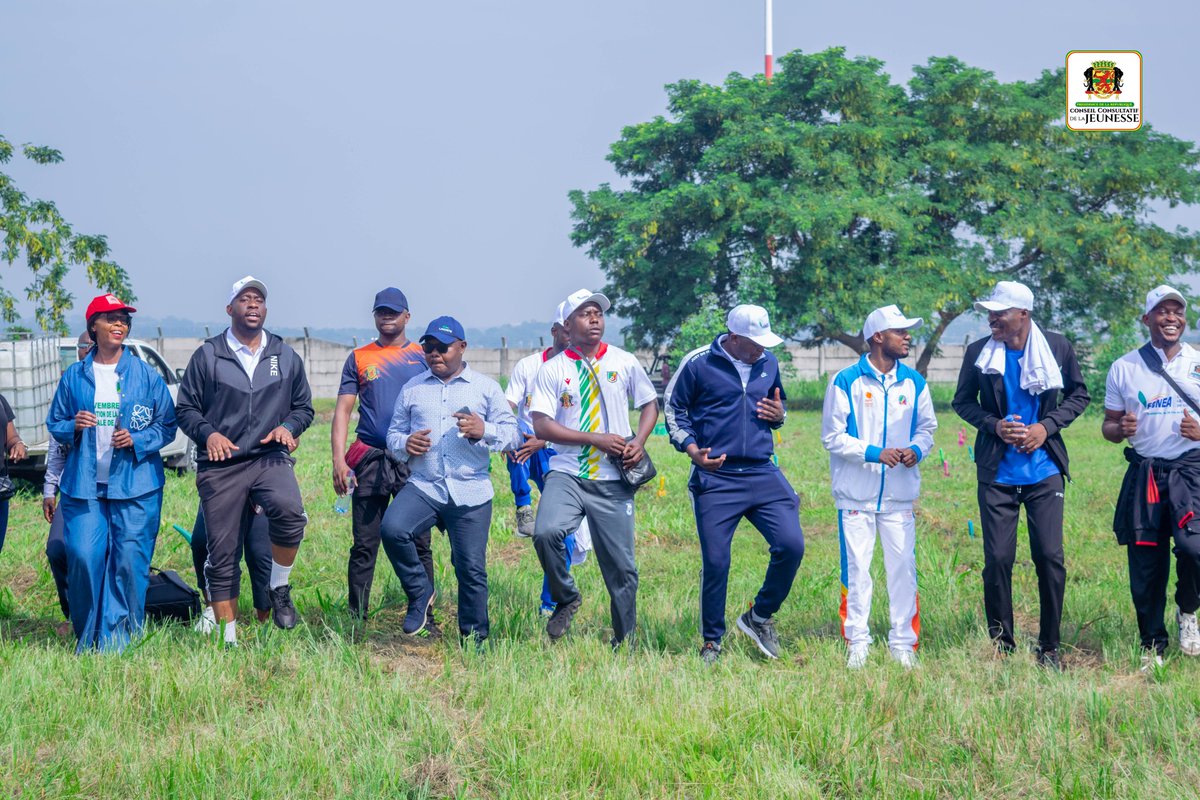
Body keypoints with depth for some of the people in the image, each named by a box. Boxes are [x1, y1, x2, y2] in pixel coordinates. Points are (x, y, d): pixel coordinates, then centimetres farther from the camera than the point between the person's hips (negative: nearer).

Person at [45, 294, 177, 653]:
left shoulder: (146, 375, 5)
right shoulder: (74, 376, 9)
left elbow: (167, 425, 7)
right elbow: (54, 424, 15)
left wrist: (137, 440, -10)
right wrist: (73, 426, -7)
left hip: (135, 485, -1)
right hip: (84, 484, 1)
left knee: (130, 561, -7)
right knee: (83, 557, -8)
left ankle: (118, 641, 3)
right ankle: (87, 638, 9)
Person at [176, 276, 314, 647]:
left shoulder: (286, 357, 13)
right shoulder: (207, 356, 6)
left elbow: (304, 407, 20)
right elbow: (186, 408, 8)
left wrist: (288, 427, -2)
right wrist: (208, 433, -11)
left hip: (270, 459, 1)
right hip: (219, 466, 0)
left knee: (290, 511, -31)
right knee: (222, 554, 0)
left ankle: (280, 588, -7)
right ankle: (229, 638, 10)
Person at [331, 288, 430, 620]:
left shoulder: (424, 357, 9)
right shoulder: (358, 358, 11)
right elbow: (343, 410, 7)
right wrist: (338, 460, -4)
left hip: (414, 461, 0)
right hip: (370, 459, 0)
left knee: (418, 543, 0)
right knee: (364, 545, 1)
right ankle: (356, 617, 5)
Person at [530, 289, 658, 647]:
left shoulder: (625, 362, 7)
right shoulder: (552, 370, 0)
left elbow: (649, 403, 17)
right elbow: (542, 426, -7)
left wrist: (639, 443, -2)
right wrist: (596, 438, -14)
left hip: (613, 481, 2)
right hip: (567, 474, -1)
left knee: (621, 566, 2)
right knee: (545, 533, -28)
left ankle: (624, 641, 17)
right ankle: (565, 598, -2)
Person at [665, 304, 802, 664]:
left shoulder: (769, 363, 10)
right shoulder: (698, 363, -4)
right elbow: (673, 407, 5)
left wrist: (779, 414, 1)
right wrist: (691, 449, -10)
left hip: (762, 474, 4)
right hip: (715, 478, -4)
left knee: (791, 545, -9)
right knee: (715, 562, -2)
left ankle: (760, 617, 14)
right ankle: (712, 641, 15)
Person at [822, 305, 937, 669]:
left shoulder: (914, 382, 8)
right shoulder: (846, 381, -5)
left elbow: (927, 428, 14)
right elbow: (832, 436, -5)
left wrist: (916, 449, -9)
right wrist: (874, 453, -17)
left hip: (900, 495, 3)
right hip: (856, 494, -3)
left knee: (903, 568, 2)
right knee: (856, 569, 0)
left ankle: (904, 642, 10)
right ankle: (857, 643, 9)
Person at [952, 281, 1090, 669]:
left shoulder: (1058, 347, -3)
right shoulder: (979, 353, -3)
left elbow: (1079, 395, 9)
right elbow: (962, 401, 9)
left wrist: (1047, 426, -7)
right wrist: (994, 425, -10)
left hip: (1044, 471, 0)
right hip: (997, 473, 0)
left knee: (1050, 556, -3)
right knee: (998, 559, -1)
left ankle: (1049, 648, 10)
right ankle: (1002, 646, 13)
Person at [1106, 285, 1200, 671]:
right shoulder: (1124, 368, 7)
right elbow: (1109, 426, 12)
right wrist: (1121, 429, -10)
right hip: (1144, 475, 2)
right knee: (1145, 565, 3)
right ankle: (1152, 647, 19)